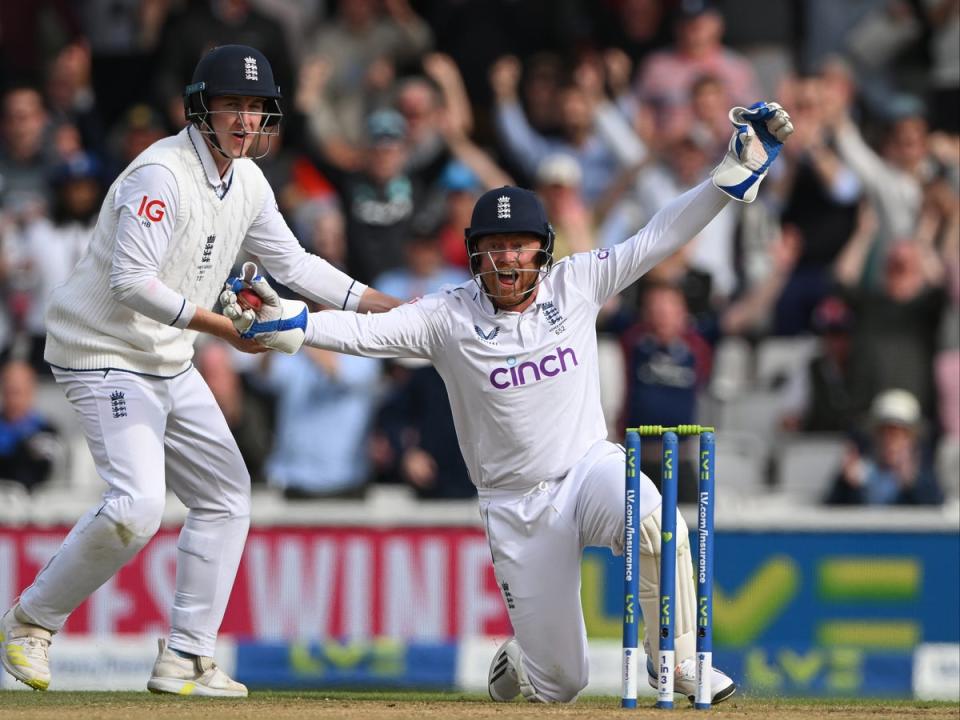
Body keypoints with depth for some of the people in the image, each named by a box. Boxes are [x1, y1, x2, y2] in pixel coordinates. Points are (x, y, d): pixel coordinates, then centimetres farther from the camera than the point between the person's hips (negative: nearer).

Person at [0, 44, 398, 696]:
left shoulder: (246, 181, 7)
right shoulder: (162, 174, -21)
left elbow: (292, 264, 15)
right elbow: (130, 281, -26)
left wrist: (392, 309, 11)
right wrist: (221, 326, -27)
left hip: (170, 366, 10)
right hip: (105, 356, -10)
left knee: (226, 496, 10)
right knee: (136, 506, -23)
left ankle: (185, 659, 13)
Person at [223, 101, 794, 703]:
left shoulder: (575, 284, -3)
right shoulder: (449, 317, -7)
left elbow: (662, 236, -3)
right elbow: (365, 331, -18)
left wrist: (739, 168, -10)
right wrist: (280, 324, -34)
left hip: (590, 468, 1)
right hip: (517, 509, -1)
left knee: (656, 523, -37)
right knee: (558, 686, 1)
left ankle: (681, 662, -15)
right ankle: (519, 662, 41)